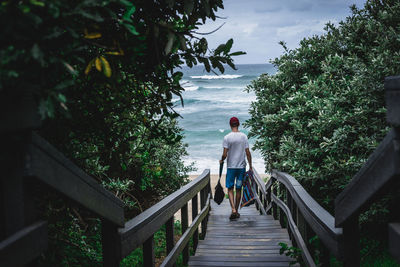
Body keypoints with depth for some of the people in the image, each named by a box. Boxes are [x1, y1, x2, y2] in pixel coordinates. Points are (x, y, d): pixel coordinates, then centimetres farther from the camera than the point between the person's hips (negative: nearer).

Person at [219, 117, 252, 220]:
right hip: (242, 166, 3)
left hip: (231, 167, -2)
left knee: (230, 189, 4)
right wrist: (250, 166, 7)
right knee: (239, 189, 11)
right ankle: (236, 211, 18)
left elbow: (225, 154, -11)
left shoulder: (227, 137, -9)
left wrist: (221, 160, 9)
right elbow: (248, 153, -2)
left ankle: (233, 210, -14)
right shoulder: (244, 136, -1)